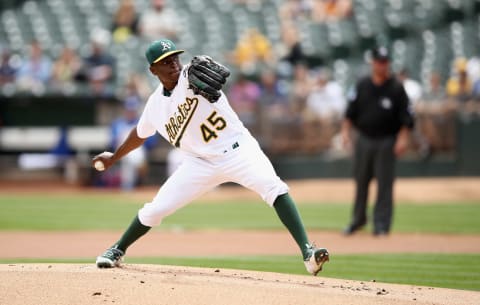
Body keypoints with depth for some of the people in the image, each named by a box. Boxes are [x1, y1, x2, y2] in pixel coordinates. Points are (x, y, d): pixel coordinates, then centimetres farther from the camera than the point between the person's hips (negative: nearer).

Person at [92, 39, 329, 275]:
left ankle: (307, 252, -34)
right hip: (200, 162, 4)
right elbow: (140, 134, 24)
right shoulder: (155, 104, 3)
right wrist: (114, 157, 34)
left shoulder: (191, 76, -12)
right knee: (155, 209, 0)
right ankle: (117, 251, 26)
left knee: (273, 188, -29)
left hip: (236, 149, -4)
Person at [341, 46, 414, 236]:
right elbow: (350, 112, 9)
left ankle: (381, 224, 1)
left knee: (384, 183, -4)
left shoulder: (396, 88, -4)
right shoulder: (362, 86, 5)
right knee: (360, 181, 11)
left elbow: (406, 117, -6)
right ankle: (358, 219, 27)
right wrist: (346, 131, -2)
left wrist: (403, 138, -17)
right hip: (364, 140, 3)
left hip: (386, 142, -3)